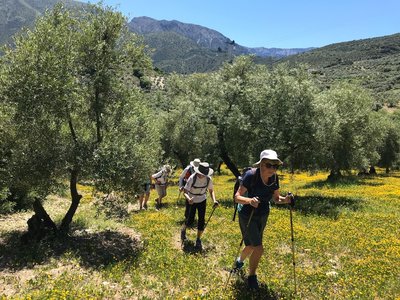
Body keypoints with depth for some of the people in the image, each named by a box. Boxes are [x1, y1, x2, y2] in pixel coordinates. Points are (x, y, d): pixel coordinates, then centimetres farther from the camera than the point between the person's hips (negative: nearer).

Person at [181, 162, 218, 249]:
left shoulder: (208, 179, -19)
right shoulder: (192, 178, -29)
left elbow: (211, 190, -4)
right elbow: (185, 192, -26)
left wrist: (214, 200, -22)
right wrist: (188, 199, -47)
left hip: (202, 201, 3)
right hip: (192, 201, -3)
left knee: (201, 220, -2)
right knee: (190, 220, 0)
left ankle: (198, 240, 16)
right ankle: (183, 230, 35)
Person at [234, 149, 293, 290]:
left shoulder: (274, 178, -9)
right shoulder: (251, 175, -26)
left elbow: (276, 198, 3)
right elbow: (237, 197, -26)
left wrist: (285, 199, -19)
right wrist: (249, 200, -45)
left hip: (263, 216, 6)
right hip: (247, 215, -6)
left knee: (252, 245, 21)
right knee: (258, 248, -11)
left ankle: (239, 261, 52)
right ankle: (251, 277, 14)